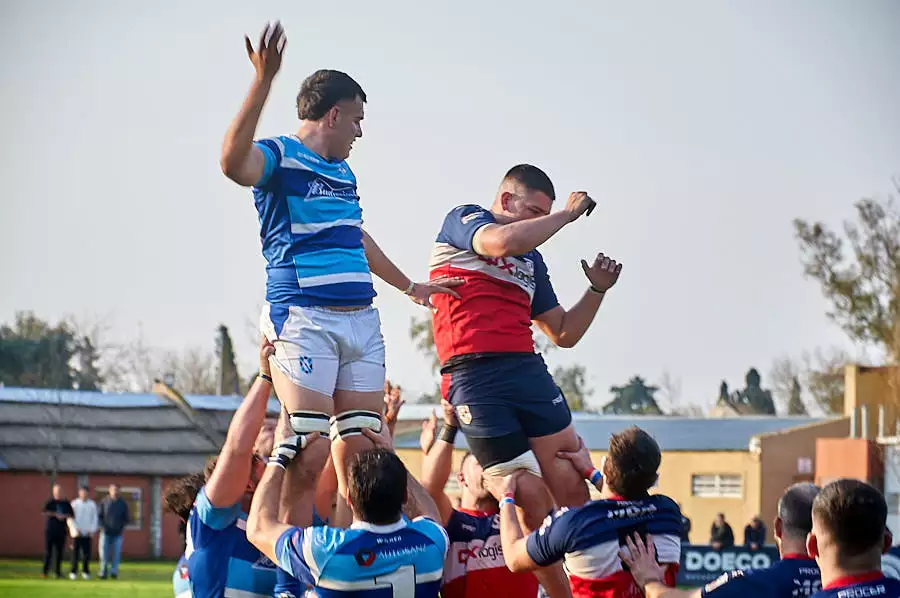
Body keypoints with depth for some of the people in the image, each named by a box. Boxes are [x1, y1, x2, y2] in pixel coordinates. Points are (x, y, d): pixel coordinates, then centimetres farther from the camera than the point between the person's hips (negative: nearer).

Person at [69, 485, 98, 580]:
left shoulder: (92, 504, 8)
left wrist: (93, 530, -4)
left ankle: (85, 572, 9)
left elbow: (95, 518, 9)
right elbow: (70, 518, 1)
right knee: (75, 553, -3)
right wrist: (75, 529, -10)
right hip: (77, 533, -1)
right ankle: (73, 572, 2)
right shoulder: (74, 504, 3)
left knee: (86, 553, -1)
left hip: (87, 533, 1)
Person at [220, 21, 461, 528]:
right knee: (306, 449, -14)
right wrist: (264, 83, -35)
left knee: (362, 445, 5)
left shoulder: (343, 172, 23)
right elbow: (233, 162, -28)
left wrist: (411, 287, 47)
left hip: (362, 319, 8)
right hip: (305, 319, -8)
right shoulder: (279, 156, -4)